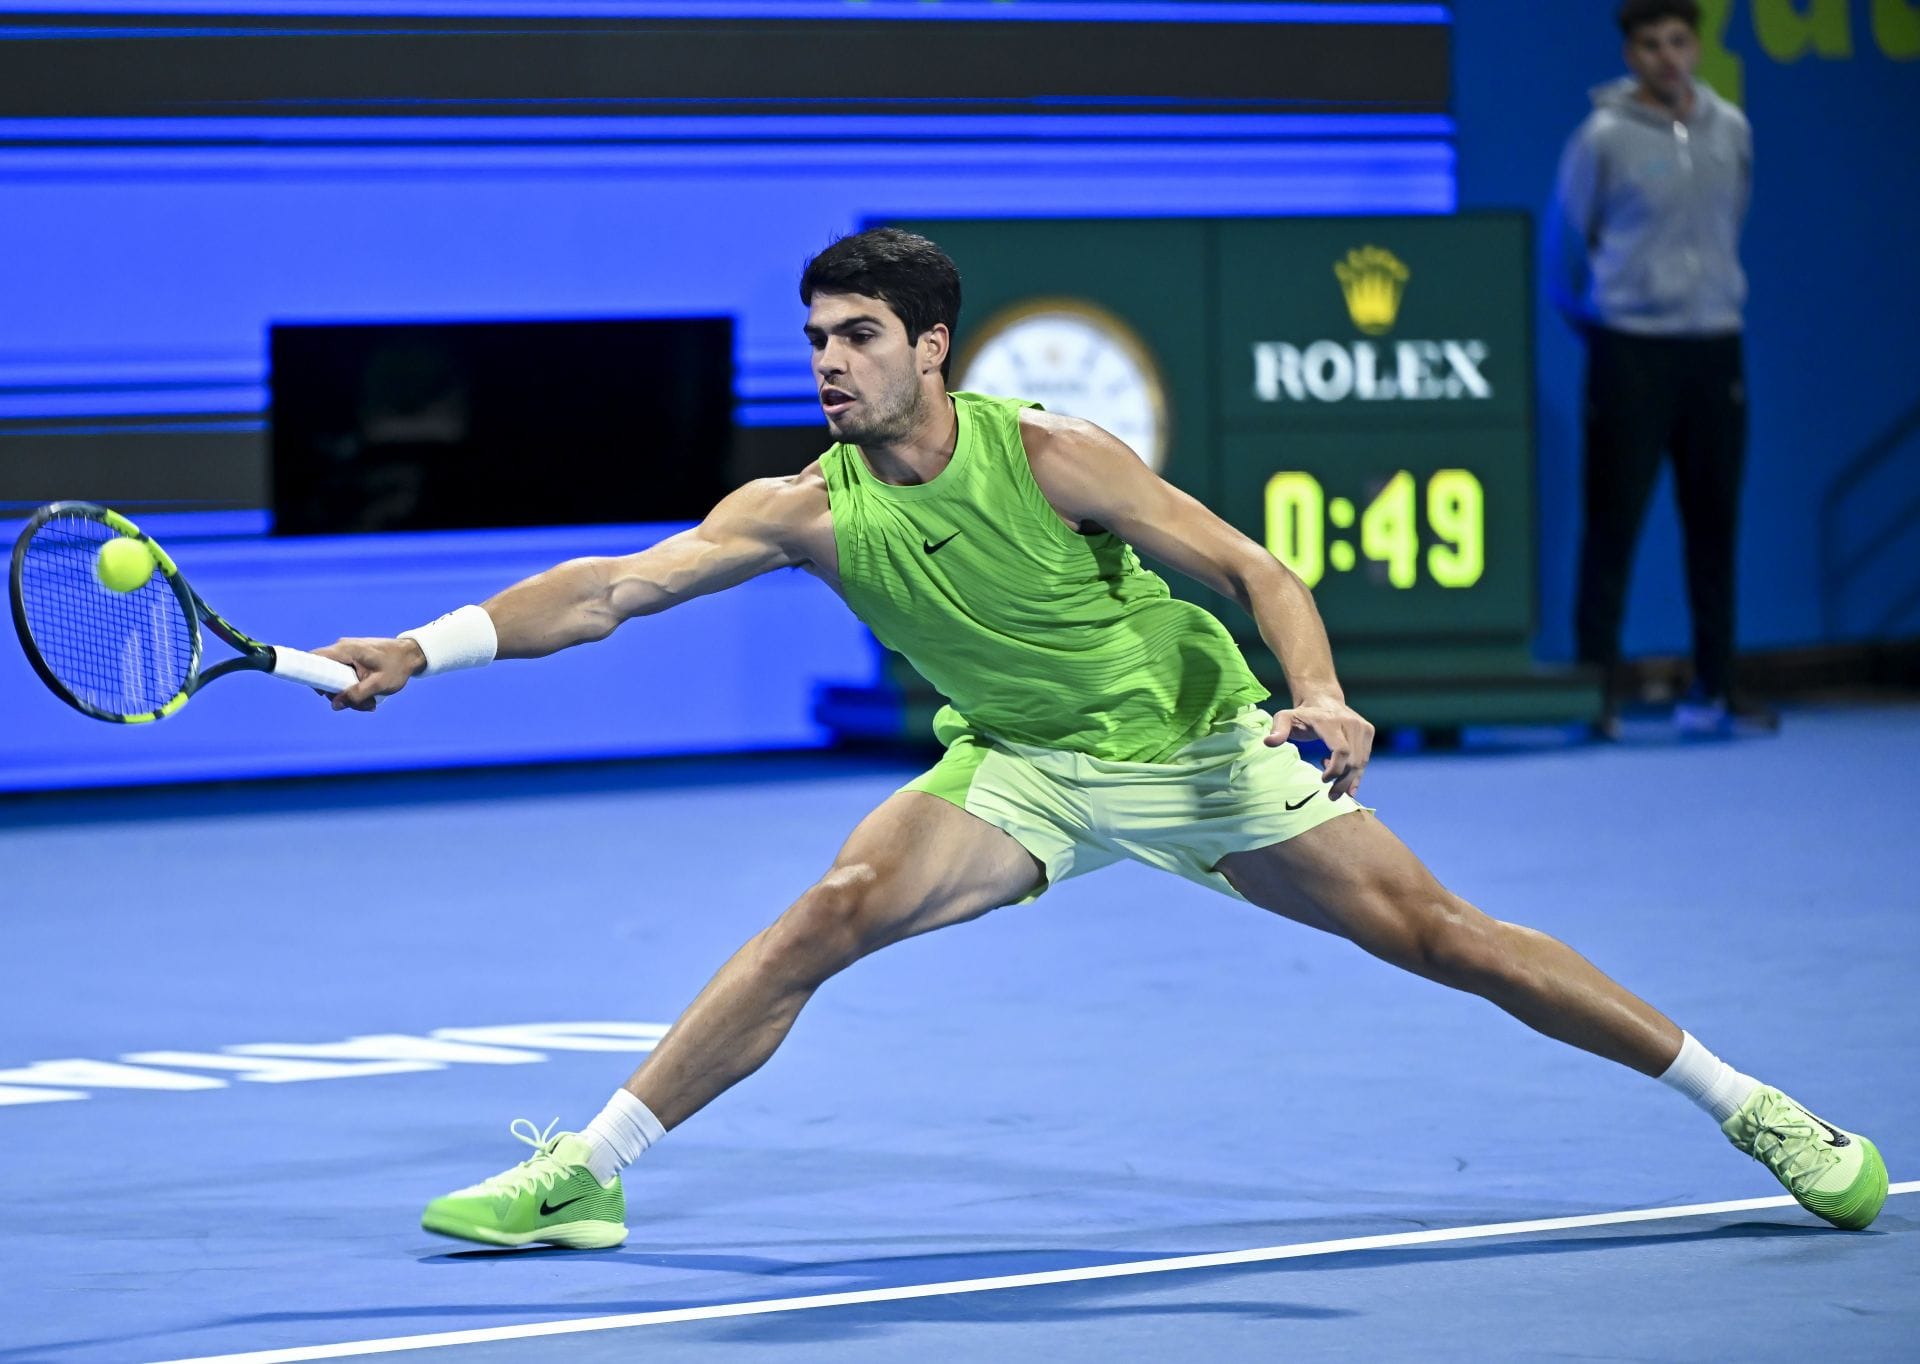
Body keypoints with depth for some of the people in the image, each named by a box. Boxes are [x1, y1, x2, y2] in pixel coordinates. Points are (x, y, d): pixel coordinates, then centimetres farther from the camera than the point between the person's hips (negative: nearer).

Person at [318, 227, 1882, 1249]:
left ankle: (1749, 1105, 8)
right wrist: (427, 648, -31)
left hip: (1199, 748, -2)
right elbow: (611, 588, -20)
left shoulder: (1052, 457, -21)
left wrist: (1322, 698, -33)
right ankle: (584, 1173, -17)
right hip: (1020, 768, 2)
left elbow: (1259, 571, -15)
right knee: (836, 909, -23)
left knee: (1441, 935, -5)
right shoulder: (807, 510, -14)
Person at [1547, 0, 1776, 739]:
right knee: (1614, 521, -4)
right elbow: (1565, 241, 3)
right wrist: (1589, 314, 13)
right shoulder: (1603, 137, -8)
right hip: (1631, 347, -4)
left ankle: (1714, 685, 15)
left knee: (1714, 521, 7)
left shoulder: (1730, 130, 5)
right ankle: (1598, 686, 1)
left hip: (1715, 343, 4)